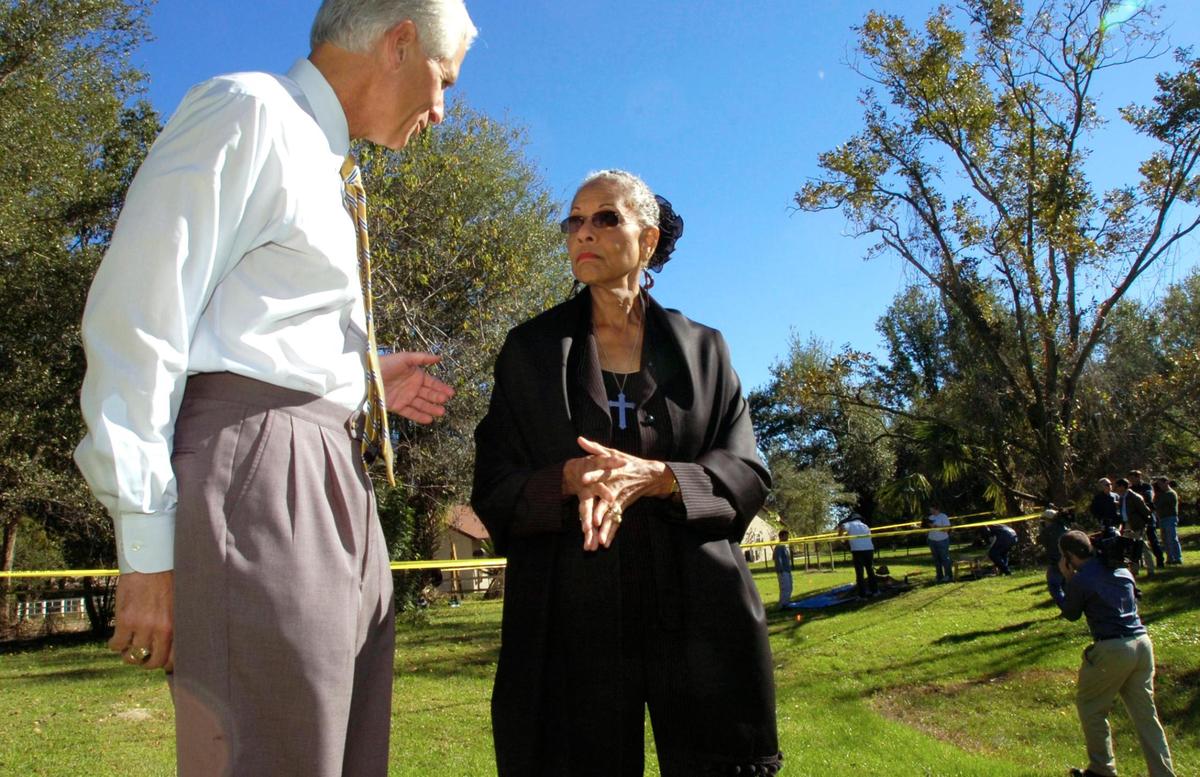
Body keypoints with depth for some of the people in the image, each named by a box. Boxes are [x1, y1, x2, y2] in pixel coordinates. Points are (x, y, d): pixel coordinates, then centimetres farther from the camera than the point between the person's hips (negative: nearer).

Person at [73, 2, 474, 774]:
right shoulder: (249, 111, -4)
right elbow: (137, 320, -12)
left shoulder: (331, 172, 21)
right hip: (261, 474, -9)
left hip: (336, 492, 9)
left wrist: (366, 378, 15)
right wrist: (147, 542, -15)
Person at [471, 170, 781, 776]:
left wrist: (654, 477, -16)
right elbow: (493, 490, 4)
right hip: (573, 614, 0)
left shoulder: (701, 347, 11)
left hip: (697, 616, 1)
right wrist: (571, 478, -17)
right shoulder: (530, 349, 9)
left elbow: (747, 476, 3)